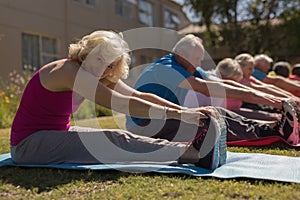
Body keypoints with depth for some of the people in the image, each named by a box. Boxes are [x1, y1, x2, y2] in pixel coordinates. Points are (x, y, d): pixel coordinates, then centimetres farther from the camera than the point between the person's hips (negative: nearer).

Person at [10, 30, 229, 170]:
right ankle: (195, 153, -34)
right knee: (116, 142, -27)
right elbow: (124, 104, -30)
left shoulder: (98, 77, 4)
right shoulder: (69, 71, -24)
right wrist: (176, 114, -33)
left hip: (58, 135, 8)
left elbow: (140, 96, -5)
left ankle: (190, 150, -26)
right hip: (28, 144, -8)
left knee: (120, 141, -16)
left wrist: (186, 110, -15)